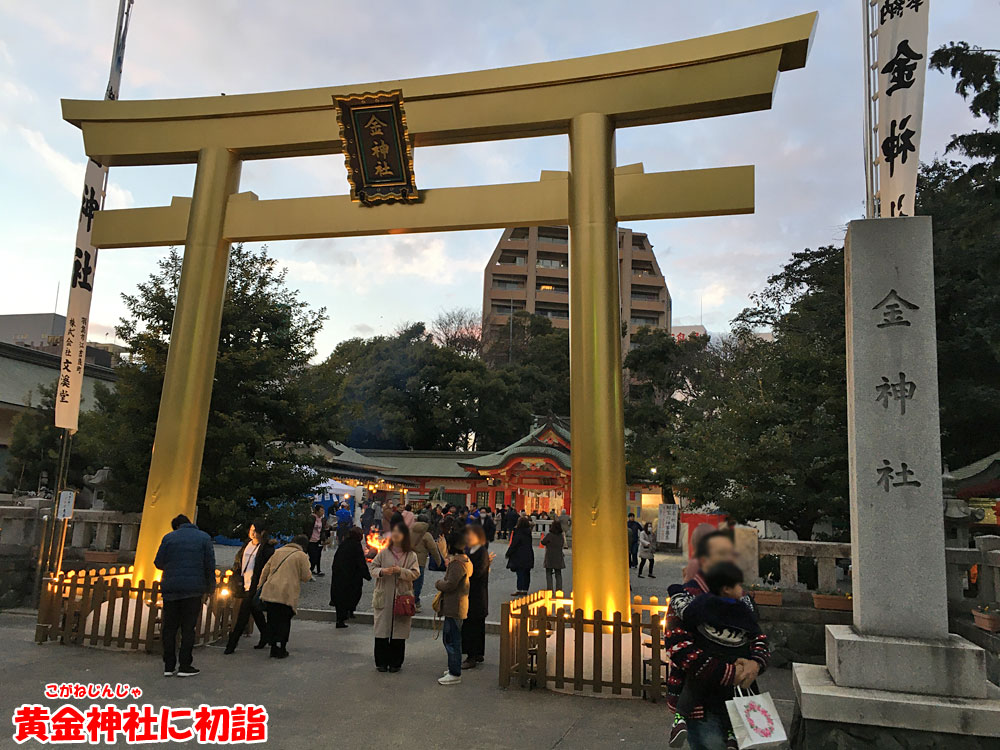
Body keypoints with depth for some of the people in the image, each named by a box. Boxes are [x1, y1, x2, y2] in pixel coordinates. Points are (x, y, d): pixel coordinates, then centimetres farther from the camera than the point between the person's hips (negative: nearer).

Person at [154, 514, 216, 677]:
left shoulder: (168, 538, 5)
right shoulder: (204, 537, 3)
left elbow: (158, 563, 5)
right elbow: (210, 565, 0)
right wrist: (211, 586, 10)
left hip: (170, 589, 1)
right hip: (193, 590, -1)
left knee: (169, 627, 9)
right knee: (188, 628, 3)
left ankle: (169, 666, 11)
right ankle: (185, 666, 4)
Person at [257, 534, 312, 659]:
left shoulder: (278, 552, 16)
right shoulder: (302, 556, 0)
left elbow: (265, 570, 16)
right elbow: (306, 577, 1)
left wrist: (260, 586, 24)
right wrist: (309, 572, 21)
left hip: (269, 592, 5)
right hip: (286, 595, -5)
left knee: (272, 621, 15)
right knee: (284, 622, 8)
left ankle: (274, 647, 22)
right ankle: (280, 650, 9)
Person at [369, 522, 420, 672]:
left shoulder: (411, 555, 1)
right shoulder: (384, 552, 4)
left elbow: (415, 574, -4)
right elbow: (372, 567, 5)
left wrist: (400, 571, -19)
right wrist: (382, 571, -15)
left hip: (402, 597, 0)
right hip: (384, 597, 1)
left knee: (399, 632, 5)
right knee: (382, 631, 4)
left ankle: (396, 662, 18)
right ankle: (381, 662, 18)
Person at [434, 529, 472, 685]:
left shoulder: (457, 563, -20)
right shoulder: (464, 560, 13)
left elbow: (450, 584, -24)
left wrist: (438, 583, -5)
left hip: (454, 608, -11)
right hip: (456, 606, 11)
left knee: (451, 639, -4)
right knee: (450, 638, 20)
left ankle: (455, 674, 3)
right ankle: (454, 668, 31)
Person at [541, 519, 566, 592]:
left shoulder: (549, 535, -13)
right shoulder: (561, 536, 2)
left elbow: (543, 542, -2)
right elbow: (563, 545, 12)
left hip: (550, 558, -4)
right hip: (559, 557, 4)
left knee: (549, 574, 3)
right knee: (558, 574, 11)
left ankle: (549, 589, -2)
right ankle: (559, 589, 9)